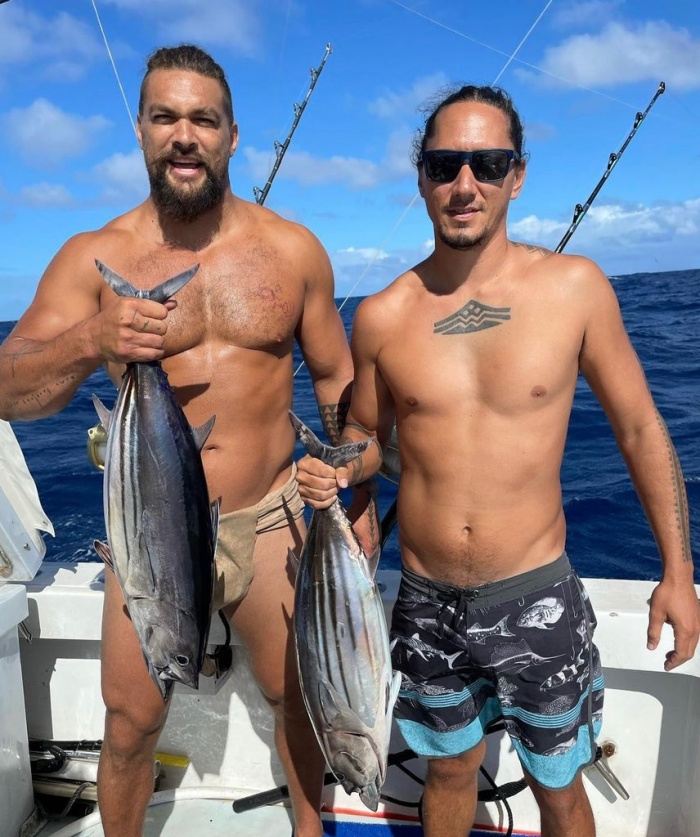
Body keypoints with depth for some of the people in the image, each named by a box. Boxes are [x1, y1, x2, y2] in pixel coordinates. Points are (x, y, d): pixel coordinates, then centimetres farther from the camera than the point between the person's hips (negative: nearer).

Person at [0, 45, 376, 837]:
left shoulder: (293, 250, -3)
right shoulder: (93, 258, -5)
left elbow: (336, 379, 5)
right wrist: (89, 342, -34)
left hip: (268, 520, 1)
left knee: (298, 696, 17)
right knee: (130, 724, 12)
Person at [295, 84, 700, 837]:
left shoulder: (575, 287, -9)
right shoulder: (381, 316, -6)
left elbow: (640, 429, -1)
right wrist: (338, 473, -14)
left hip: (537, 596, -1)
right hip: (427, 601, 1)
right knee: (449, 769, 24)